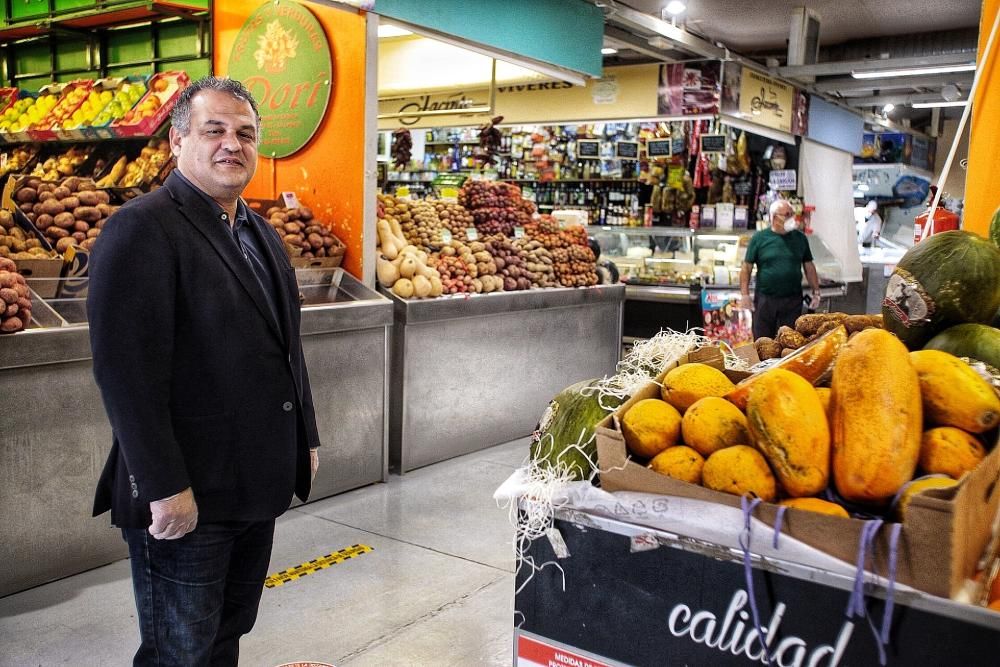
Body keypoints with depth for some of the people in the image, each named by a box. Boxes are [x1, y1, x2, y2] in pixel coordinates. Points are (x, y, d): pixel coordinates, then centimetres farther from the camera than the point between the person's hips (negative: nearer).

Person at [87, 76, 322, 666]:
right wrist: (165, 488, -21)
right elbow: (125, 370, -20)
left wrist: (306, 438, 16)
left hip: (258, 486, 8)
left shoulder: (261, 232, 13)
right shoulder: (142, 229, -14)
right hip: (187, 496, -7)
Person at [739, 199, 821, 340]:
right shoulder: (759, 238, -2)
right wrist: (744, 295, -8)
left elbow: (809, 266, 12)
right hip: (765, 300, -2)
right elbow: (747, 267, -1)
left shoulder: (800, 238, 6)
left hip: (793, 301, 2)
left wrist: (816, 292, 8)